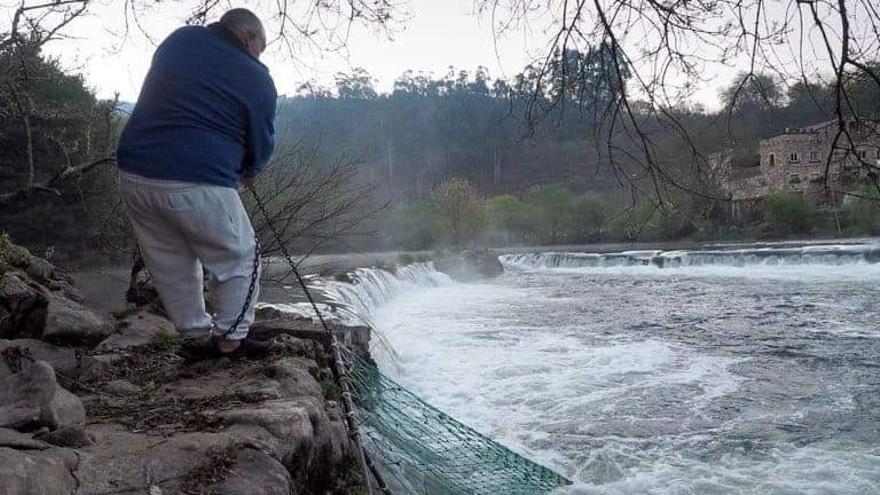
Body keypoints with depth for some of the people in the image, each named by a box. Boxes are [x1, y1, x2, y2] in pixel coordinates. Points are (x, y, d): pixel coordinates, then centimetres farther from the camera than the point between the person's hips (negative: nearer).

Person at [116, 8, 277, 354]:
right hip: (198, 183, -6)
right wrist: (248, 171, 27)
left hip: (133, 173, 6)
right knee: (238, 260, 13)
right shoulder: (257, 79, -2)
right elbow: (261, 147, 4)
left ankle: (197, 335, 30)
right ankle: (230, 338, 17)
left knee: (170, 265, 19)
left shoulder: (179, 39, 12)